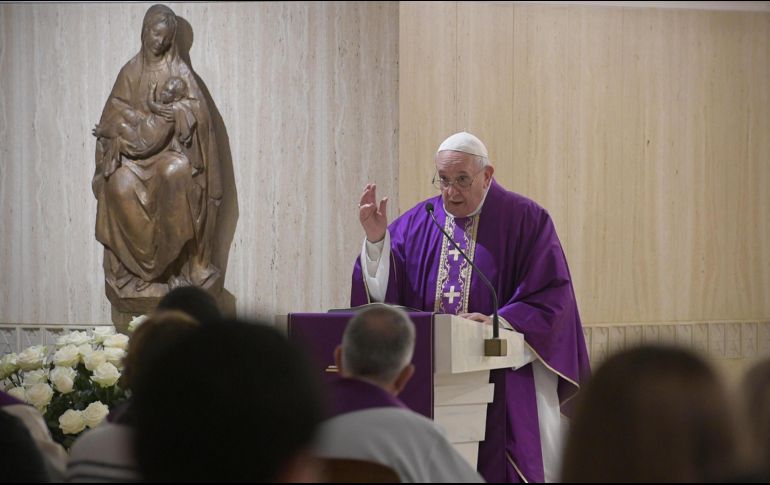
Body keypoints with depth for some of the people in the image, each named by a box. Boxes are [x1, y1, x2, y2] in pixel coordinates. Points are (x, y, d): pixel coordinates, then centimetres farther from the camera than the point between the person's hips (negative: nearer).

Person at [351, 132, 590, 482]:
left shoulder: (525, 221, -1)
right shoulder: (417, 223, 9)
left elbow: (551, 297, -6)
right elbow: (385, 290, 1)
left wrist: (498, 323, -18)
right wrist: (376, 239, -14)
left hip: (501, 384, -3)